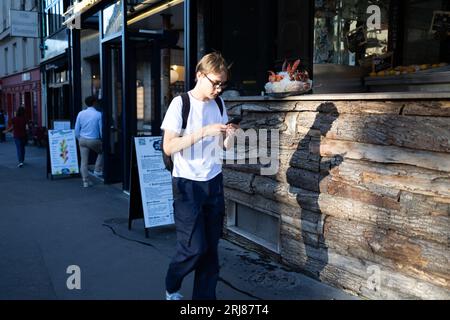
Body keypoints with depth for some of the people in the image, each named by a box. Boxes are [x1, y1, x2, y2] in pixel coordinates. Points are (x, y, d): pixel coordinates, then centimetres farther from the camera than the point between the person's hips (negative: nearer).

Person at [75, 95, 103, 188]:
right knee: (101, 152, 27)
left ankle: (85, 181, 12)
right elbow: (101, 130, -5)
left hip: (83, 140, 3)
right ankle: (98, 170, 19)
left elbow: (76, 129, 4)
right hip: (94, 140, -3)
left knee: (84, 161, 8)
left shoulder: (81, 113, 0)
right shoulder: (98, 114, -10)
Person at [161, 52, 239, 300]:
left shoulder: (219, 104, 7)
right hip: (187, 184, -5)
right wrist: (204, 132, -24)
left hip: (214, 182, 5)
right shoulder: (180, 103, -10)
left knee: (211, 247, 7)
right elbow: (168, 147, -16)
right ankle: (171, 286, 24)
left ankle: (205, 295, 21)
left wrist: (230, 136, -11)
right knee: (194, 247, -4)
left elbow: (223, 146, 12)